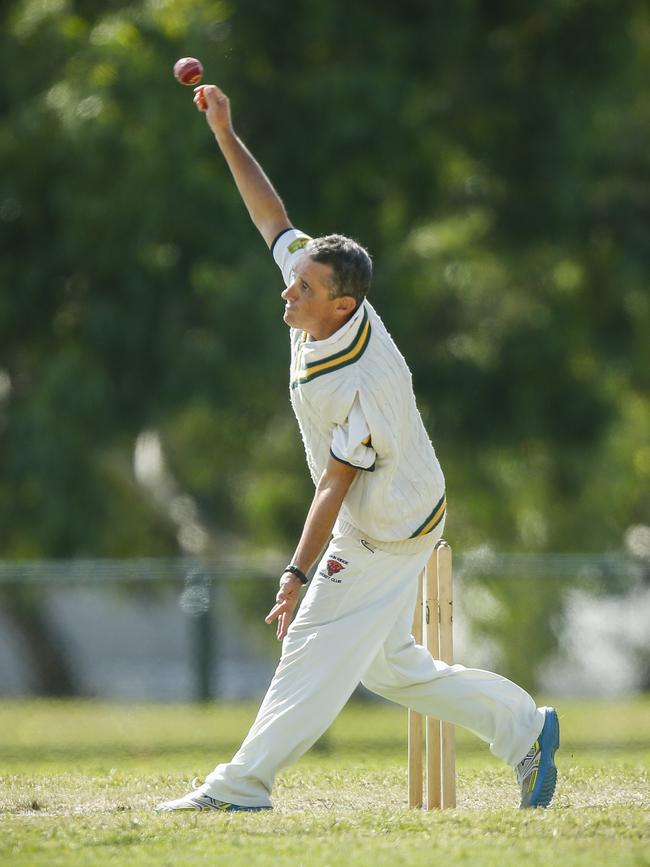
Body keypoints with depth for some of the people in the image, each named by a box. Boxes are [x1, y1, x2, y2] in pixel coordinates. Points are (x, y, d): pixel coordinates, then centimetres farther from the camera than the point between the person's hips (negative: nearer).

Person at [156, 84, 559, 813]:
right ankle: (522, 727, 24)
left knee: (315, 655, -8)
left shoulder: (365, 385, -32)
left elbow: (333, 488, -29)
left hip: (387, 535, -10)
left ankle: (243, 785, -6)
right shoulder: (321, 299, -10)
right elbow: (273, 217, 0)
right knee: (387, 664, 15)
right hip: (372, 526, 10)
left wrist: (297, 576, -31)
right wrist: (225, 135, -5)